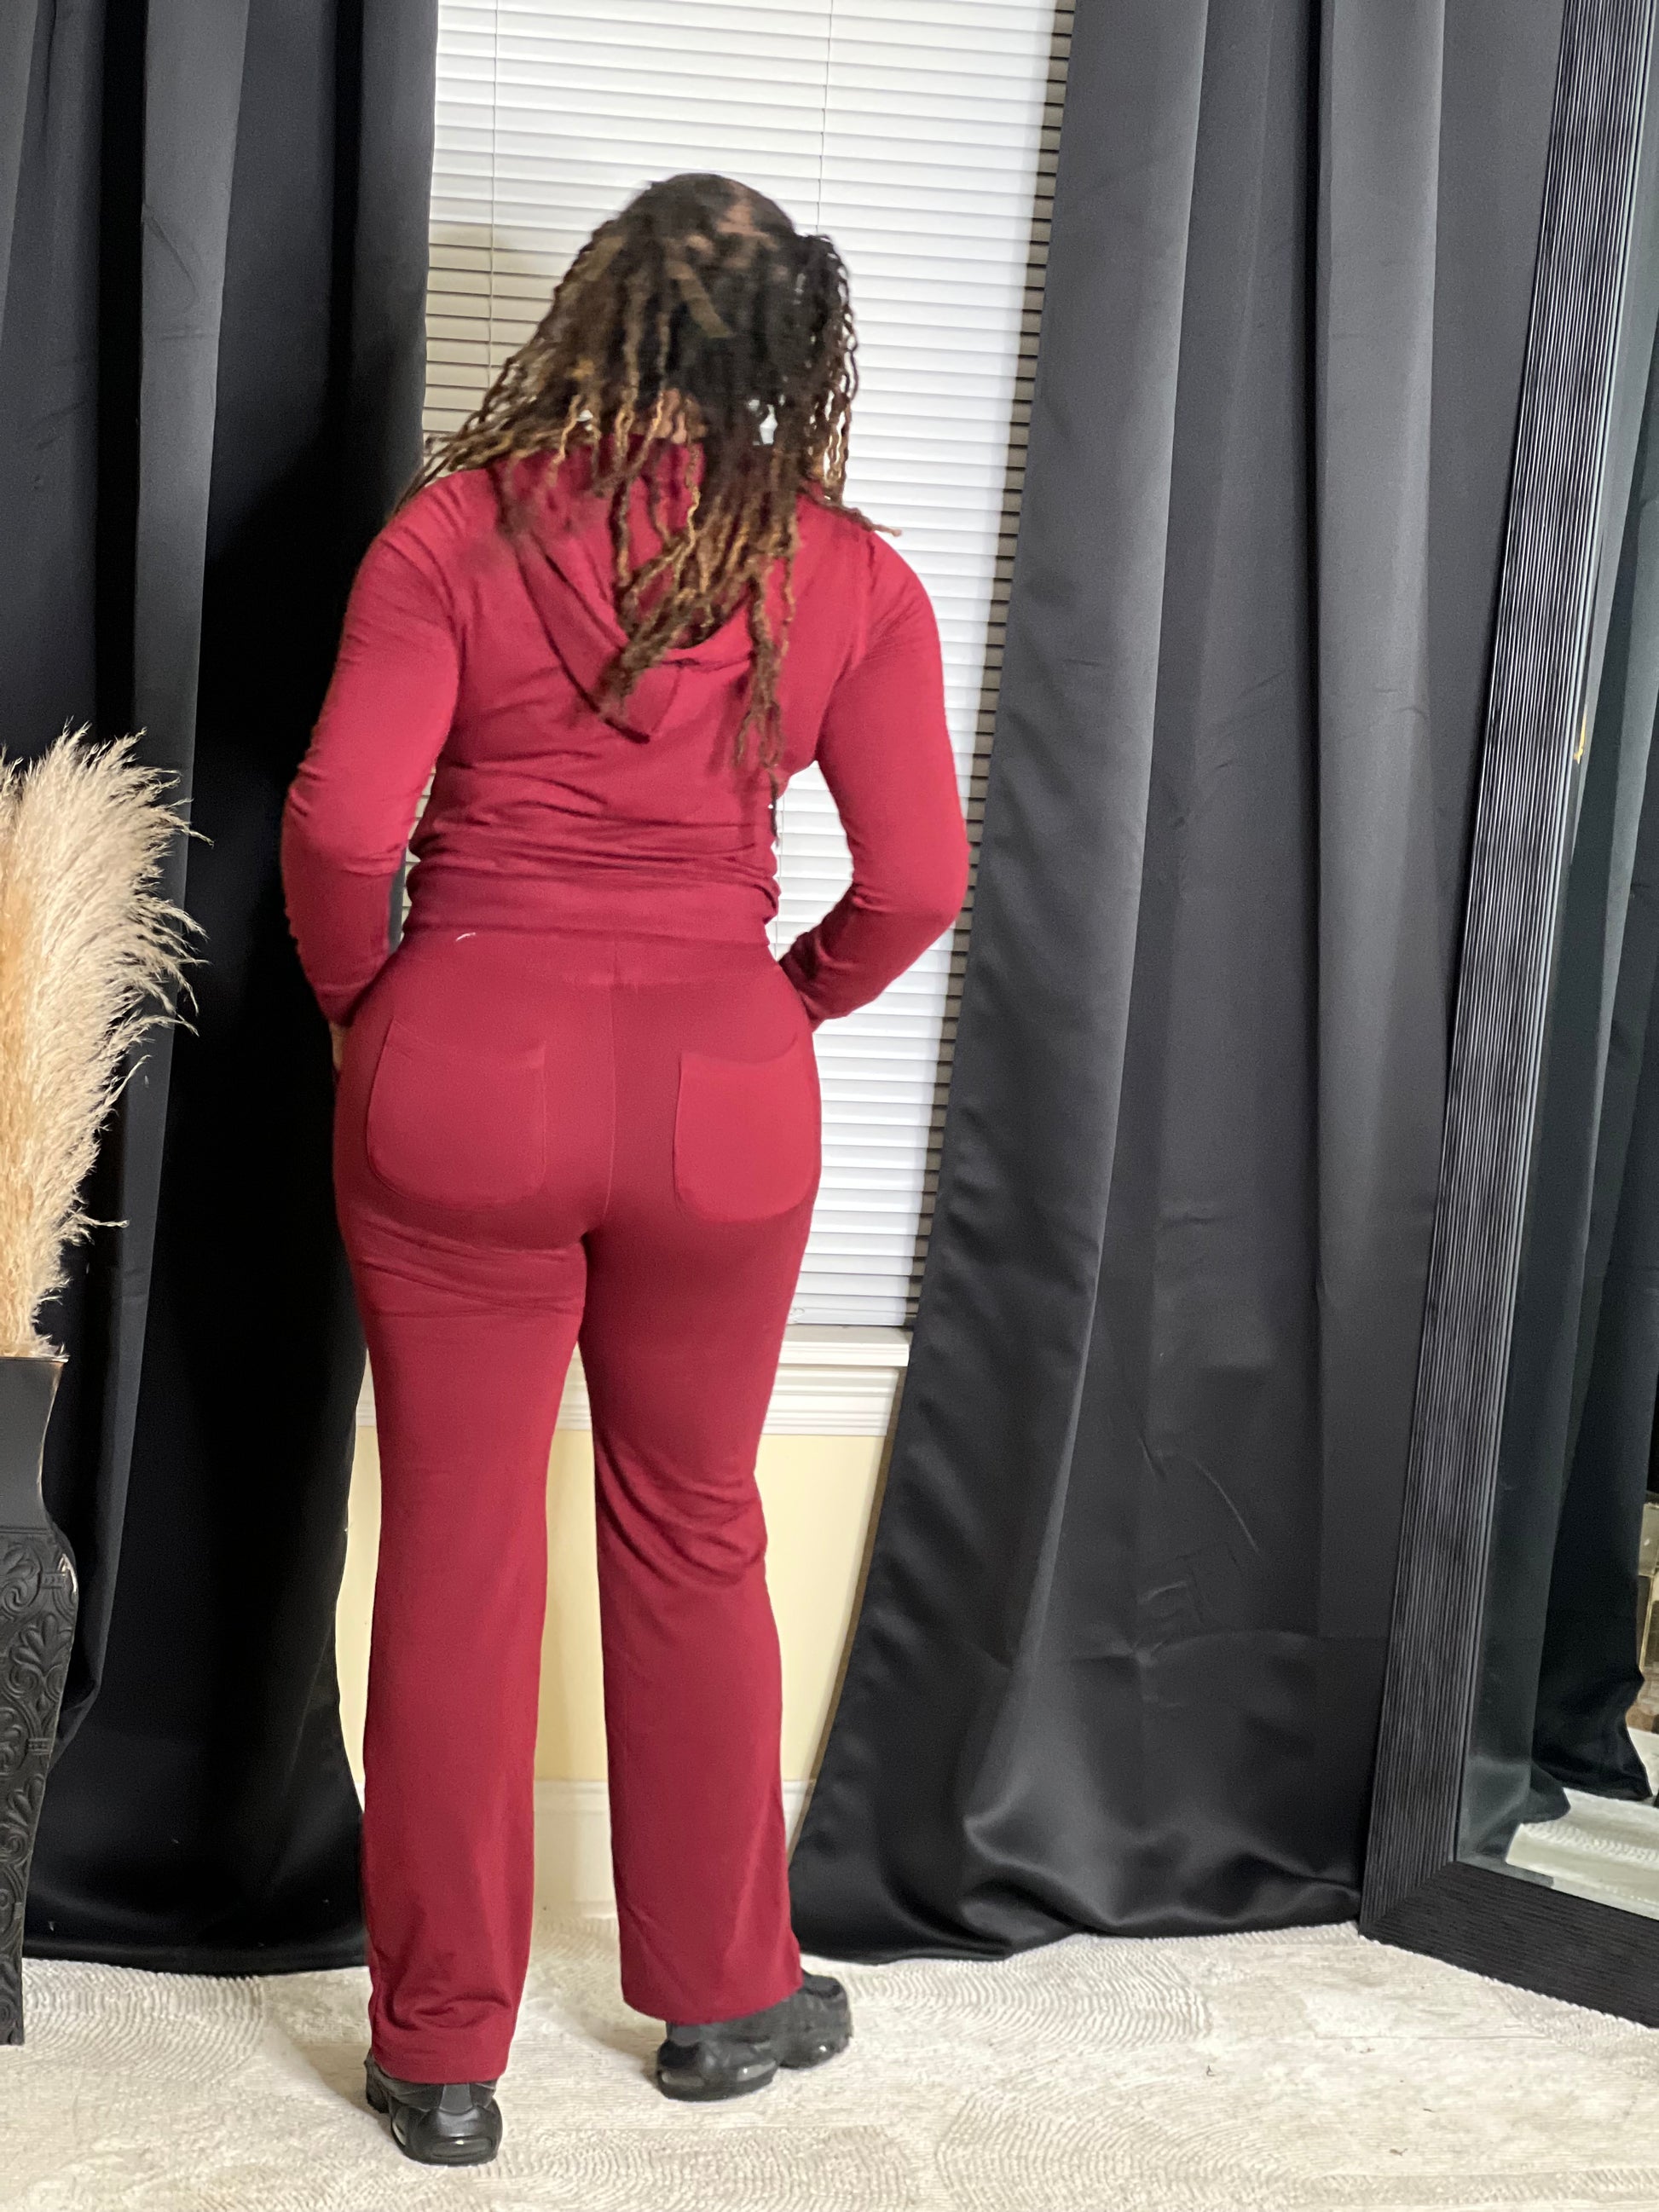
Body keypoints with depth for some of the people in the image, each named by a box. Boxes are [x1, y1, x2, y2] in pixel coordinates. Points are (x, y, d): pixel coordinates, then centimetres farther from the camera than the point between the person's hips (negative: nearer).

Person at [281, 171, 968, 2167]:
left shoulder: (460, 526, -6)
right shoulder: (846, 574, -1)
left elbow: (342, 823, -14)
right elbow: (915, 884, -3)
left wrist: (357, 1002, 4)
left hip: (462, 1079, -1)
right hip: (717, 1099, 2)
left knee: (457, 1554, 10)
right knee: (693, 1544, 18)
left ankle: (441, 2054, 22)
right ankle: (722, 1996, 32)